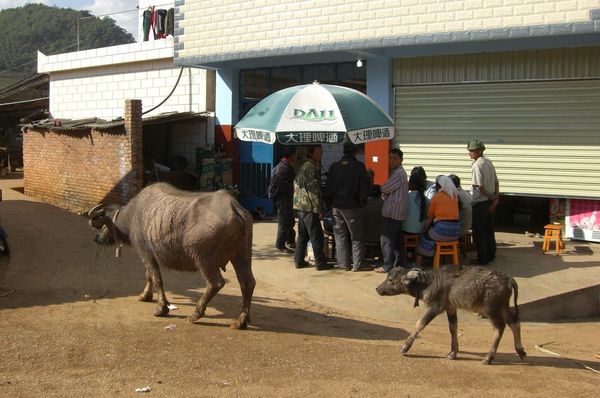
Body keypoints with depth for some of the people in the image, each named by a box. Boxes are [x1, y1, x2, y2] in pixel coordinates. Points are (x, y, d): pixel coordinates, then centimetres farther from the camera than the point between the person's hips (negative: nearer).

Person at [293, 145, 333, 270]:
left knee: (303, 235, 15)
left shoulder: (303, 167, 15)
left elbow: (296, 184, 20)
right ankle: (320, 263, 2)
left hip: (300, 206, 9)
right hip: (309, 207, -9)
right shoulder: (312, 168, -15)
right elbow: (314, 191, -19)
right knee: (317, 237, -2)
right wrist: (320, 209, -14)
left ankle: (299, 261, 18)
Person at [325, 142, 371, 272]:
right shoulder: (359, 166, -9)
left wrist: (329, 203, 13)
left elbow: (328, 188, 7)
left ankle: (344, 263, 11)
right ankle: (358, 264, 4)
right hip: (353, 207, -4)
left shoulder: (334, 166, 4)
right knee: (357, 237, 4)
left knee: (340, 236, 10)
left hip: (337, 206, 4)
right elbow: (364, 187, -10)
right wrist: (362, 202, 3)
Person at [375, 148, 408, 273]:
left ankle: (388, 266, -2)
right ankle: (399, 264, 18)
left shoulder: (399, 174, -16)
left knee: (387, 239, -5)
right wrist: (384, 193, 0)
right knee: (398, 240, 13)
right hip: (397, 213, 10)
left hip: (391, 213, -10)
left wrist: (381, 190, 6)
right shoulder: (400, 172, 17)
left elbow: (384, 189, -15)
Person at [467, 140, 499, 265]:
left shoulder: (477, 165, -18)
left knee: (479, 232, 1)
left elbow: (480, 186, -21)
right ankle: (491, 255, 25)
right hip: (490, 202, 8)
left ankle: (482, 259, 5)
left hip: (480, 203, -8)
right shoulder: (489, 162, 9)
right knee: (489, 230, 17)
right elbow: (496, 182, 9)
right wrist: (495, 198, 4)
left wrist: (491, 198, -9)